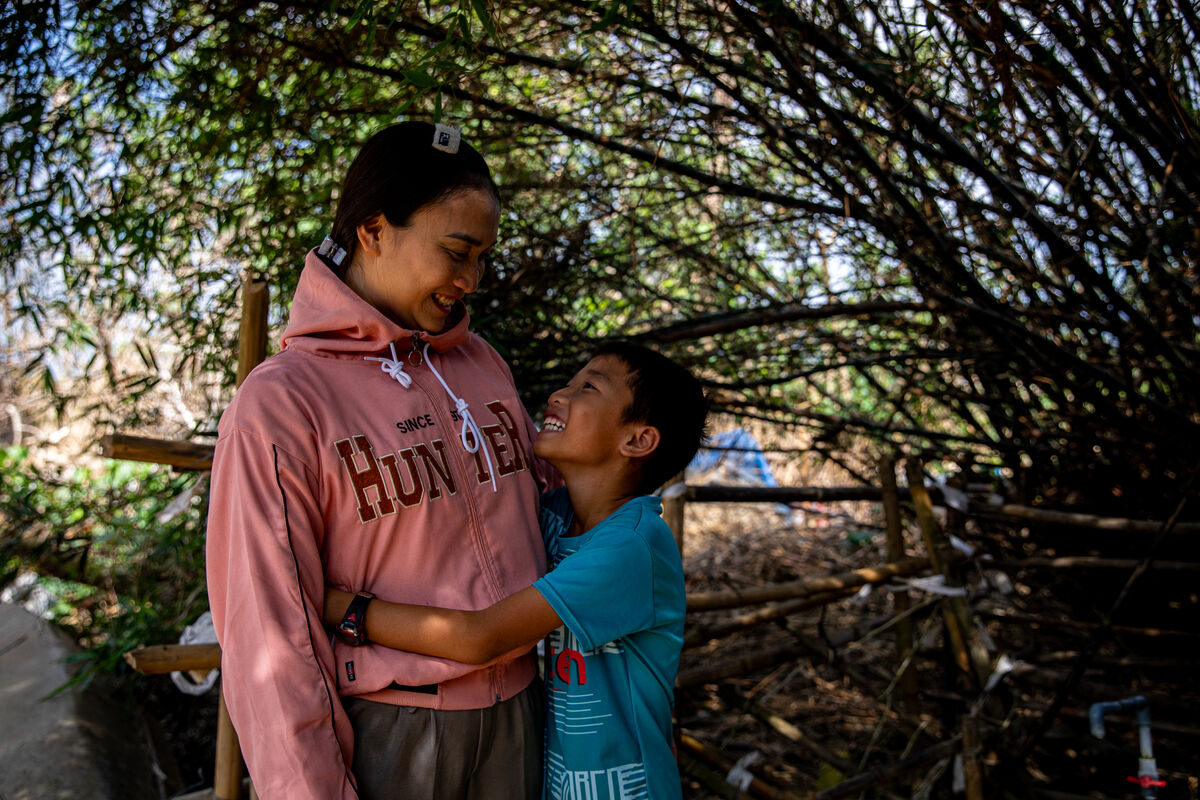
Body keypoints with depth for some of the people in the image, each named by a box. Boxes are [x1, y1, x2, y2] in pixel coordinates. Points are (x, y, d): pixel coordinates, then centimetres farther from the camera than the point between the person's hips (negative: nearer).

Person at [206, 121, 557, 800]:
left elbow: (542, 486, 19)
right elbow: (271, 634, -14)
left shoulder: (481, 362, 5)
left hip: (517, 708, 6)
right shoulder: (279, 403, -14)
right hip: (388, 730, -5)